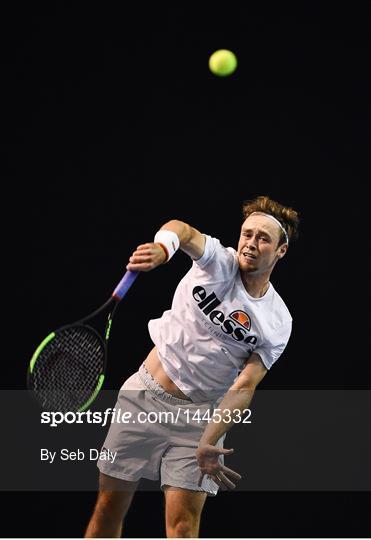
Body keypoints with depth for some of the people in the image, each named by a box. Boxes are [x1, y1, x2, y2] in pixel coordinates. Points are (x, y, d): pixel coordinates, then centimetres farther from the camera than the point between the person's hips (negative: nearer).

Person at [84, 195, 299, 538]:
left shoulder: (277, 323, -5)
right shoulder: (219, 262, -6)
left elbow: (243, 388, -10)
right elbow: (184, 231, -28)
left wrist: (207, 444, -23)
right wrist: (162, 247, -52)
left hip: (199, 416, 0)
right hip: (144, 396, 1)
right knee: (109, 508, 5)